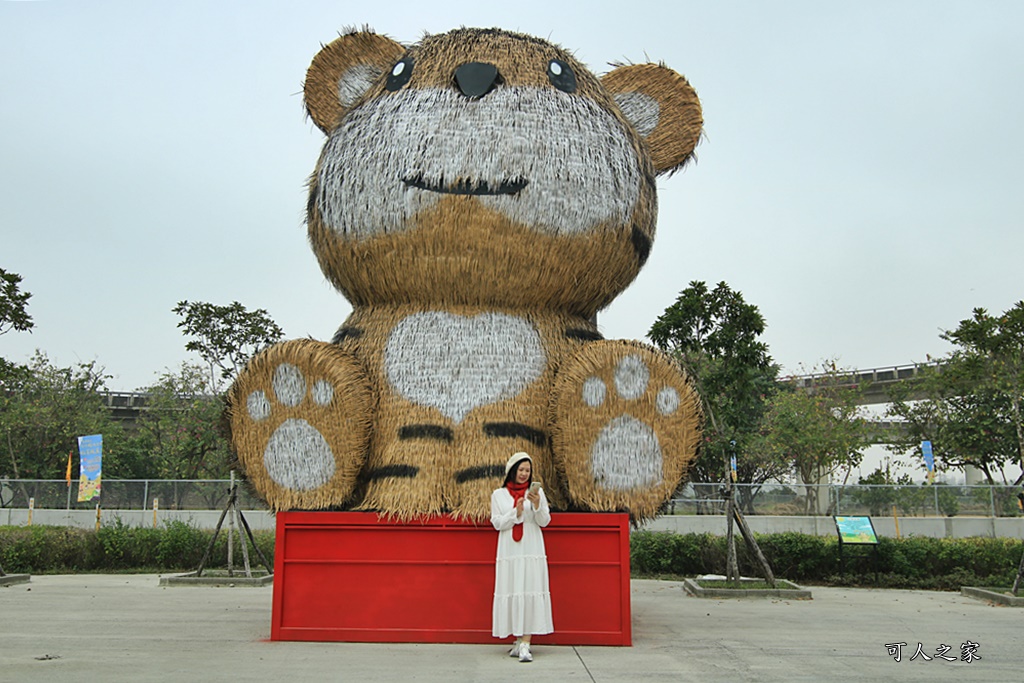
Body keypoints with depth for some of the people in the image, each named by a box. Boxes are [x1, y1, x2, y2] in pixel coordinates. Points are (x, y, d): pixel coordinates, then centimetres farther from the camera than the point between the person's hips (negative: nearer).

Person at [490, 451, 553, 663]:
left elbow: (544, 521, 3)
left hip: (532, 550, -1)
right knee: (511, 592, 1)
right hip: (509, 550, 1)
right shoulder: (498, 495, 6)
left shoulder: (537, 492, 6)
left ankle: (525, 645, -8)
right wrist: (515, 513, -12)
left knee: (530, 592, -7)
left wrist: (537, 504, -15)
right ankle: (518, 640, 13)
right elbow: (497, 523, 2)